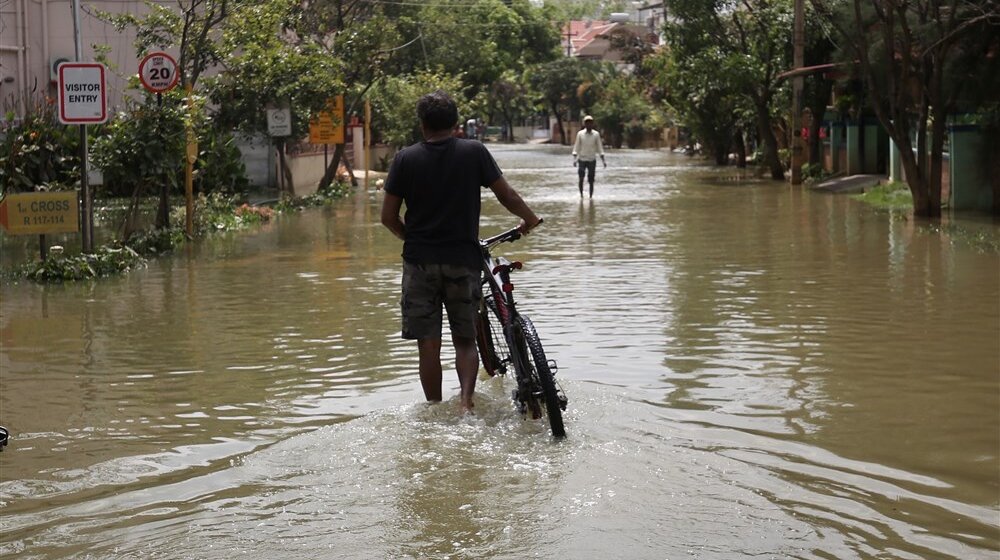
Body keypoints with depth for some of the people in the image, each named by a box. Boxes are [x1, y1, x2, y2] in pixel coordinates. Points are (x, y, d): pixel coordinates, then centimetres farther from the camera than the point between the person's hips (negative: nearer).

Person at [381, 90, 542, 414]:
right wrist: (529, 219, 20)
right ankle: (466, 402, -8)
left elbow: (388, 217, 0)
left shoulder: (405, 159, -2)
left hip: (420, 262, 0)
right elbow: (507, 197, 1)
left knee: (428, 344, 6)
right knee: (465, 340, 11)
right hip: (463, 259, 0)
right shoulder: (474, 152, -2)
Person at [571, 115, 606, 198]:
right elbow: (576, 147, 1)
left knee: (591, 180, -1)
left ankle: (591, 196, 8)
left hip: (592, 160, 0)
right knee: (581, 178, -9)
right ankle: (581, 194, 6)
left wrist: (603, 161, -2)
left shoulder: (596, 134, 1)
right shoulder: (580, 134, 0)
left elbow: (599, 148, 4)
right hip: (582, 159, 0)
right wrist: (574, 159, -10)